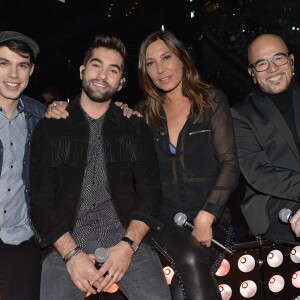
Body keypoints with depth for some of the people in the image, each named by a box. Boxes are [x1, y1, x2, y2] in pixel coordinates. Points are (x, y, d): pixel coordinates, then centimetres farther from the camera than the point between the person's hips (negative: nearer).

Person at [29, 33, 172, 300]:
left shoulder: (136, 128, 11)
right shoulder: (50, 128, 8)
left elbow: (150, 192, 4)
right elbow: (41, 199, 2)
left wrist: (128, 245, -11)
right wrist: (72, 254, -11)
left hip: (127, 239, 0)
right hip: (67, 244, 0)